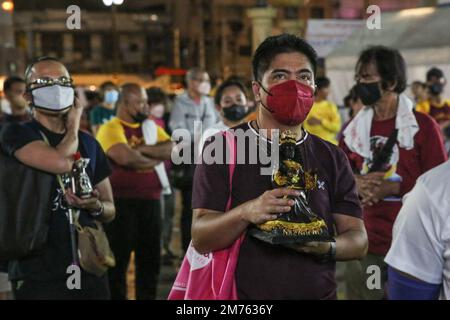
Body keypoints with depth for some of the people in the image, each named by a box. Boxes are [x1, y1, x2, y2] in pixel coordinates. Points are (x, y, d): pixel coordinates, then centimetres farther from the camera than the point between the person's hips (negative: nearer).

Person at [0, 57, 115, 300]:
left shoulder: (88, 143, 11)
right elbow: (61, 163, -24)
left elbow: (110, 210, 16)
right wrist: (73, 127, -4)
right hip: (38, 276, -5)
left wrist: (96, 206, -8)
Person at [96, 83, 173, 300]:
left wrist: (143, 148, -13)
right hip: (122, 202, -6)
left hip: (150, 201, 6)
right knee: (118, 260, 3)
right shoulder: (111, 128, -6)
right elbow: (126, 157, -23)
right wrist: (157, 157, -7)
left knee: (150, 259, 13)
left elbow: (172, 149, 0)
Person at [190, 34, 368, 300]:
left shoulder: (332, 158, 3)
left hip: (319, 292, 3)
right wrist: (246, 213, -31)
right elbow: (201, 240, -13)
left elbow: (358, 240, 0)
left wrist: (327, 248, -21)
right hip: (244, 296, -3)